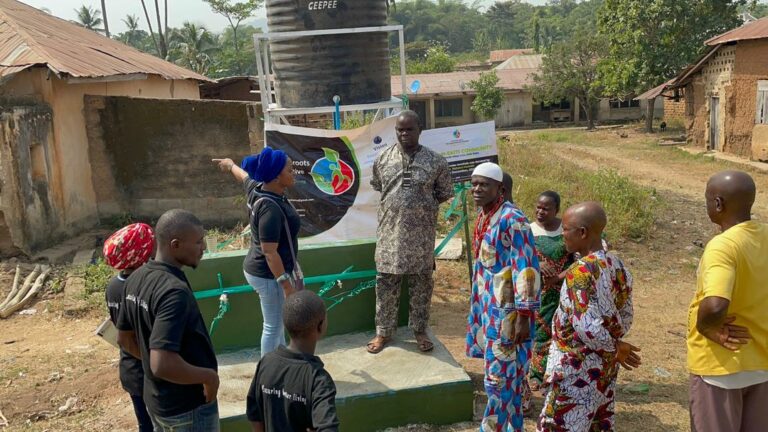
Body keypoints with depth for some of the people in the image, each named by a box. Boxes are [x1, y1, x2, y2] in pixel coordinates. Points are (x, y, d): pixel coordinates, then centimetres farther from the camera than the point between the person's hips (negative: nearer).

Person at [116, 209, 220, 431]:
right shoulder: (174, 291, -30)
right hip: (188, 407, -8)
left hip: (155, 399, 8)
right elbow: (162, 365, -36)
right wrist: (209, 376, -22)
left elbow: (125, 339, 10)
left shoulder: (137, 278, -1)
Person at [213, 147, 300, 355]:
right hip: (269, 275, -10)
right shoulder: (270, 208, -29)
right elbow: (269, 252, -29)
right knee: (273, 326, 5)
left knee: (279, 322, 23)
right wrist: (286, 283, -25)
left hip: (259, 270, 10)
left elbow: (243, 174, 23)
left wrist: (230, 164, 44)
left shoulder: (257, 188, -1)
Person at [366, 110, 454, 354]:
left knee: (421, 285, 10)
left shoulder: (436, 162, -4)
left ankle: (420, 330, 28)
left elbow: (445, 194, 6)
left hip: (421, 236, -1)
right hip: (389, 233, 1)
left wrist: (423, 206, 1)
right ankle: (384, 332, 23)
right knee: (385, 284, 8)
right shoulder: (382, 160, 2)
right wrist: (393, 205, 9)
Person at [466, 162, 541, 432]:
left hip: (506, 310, -9)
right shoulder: (483, 215, 6)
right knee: (504, 372, 21)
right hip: (487, 306, 9)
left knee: (501, 375, 2)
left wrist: (524, 314, -24)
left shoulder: (512, 219, -21)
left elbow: (526, 268, -22)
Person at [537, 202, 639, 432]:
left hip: (577, 370, -8)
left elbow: (587, 326, -27)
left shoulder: (581, 271, -23)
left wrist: (614, 348, -12)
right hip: (605, 367, 8)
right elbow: (625, 318, 10)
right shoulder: (617, 265, 3)